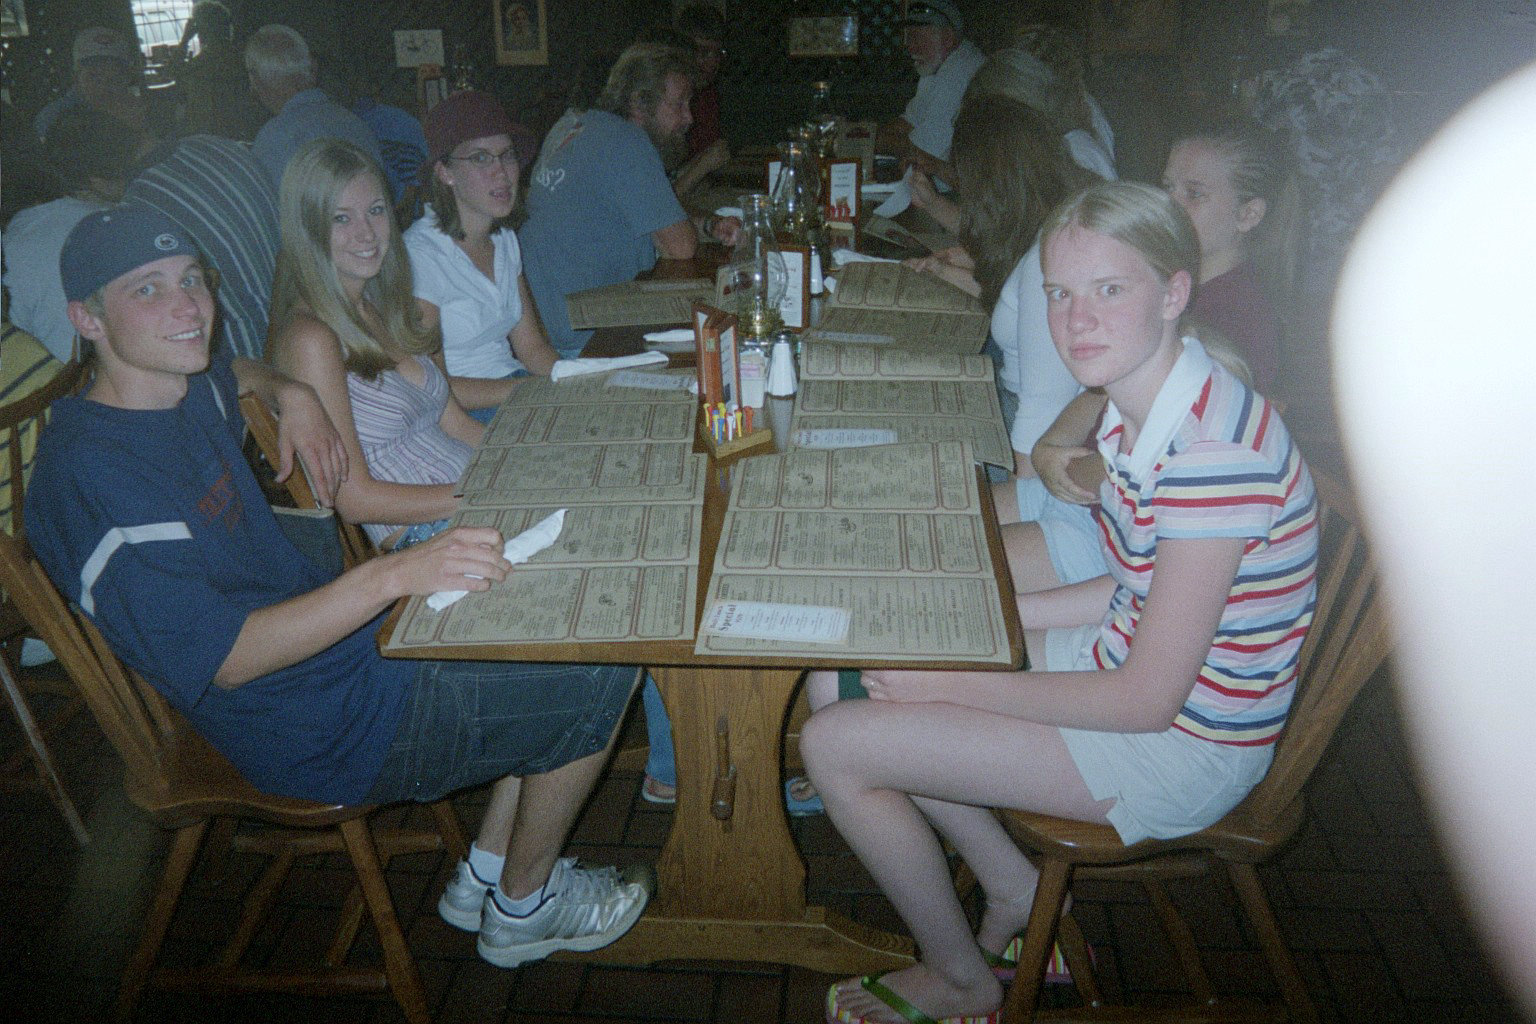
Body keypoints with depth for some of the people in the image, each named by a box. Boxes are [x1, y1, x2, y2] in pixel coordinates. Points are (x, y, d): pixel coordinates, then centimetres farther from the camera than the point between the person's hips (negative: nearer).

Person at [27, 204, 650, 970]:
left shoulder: (186, 390, 5)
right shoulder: (92, 478, -25)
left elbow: (233, 372, 32)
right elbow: (223, 660, -29)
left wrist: (292, 396, 9)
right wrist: (395, 575, -37)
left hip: (347, 641, 10)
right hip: (325, 726, -10)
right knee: (600, 676, -10)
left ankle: (486, 873, 20)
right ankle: (524, 907, 14)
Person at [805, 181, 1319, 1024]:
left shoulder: (1214, 450, -29)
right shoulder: (1140, 409, 0)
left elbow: (1147, 699, -26)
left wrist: (952, 683, -18)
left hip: (1180, 750, -9)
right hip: (1127, 664, 9)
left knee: (835, 747, -11)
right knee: (842, 673, 9)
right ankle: (1019, 898, 18)